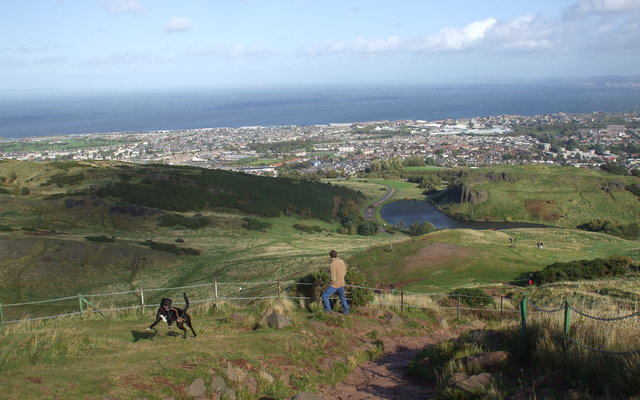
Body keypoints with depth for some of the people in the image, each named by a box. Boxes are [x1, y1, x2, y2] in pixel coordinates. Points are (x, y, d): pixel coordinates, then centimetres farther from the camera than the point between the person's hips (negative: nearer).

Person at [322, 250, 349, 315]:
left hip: (335, 284, -7)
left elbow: (333, 277, -25)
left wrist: (332, 282, -5)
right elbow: (344, 272, 12)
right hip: (341, 283, 8)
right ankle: (345, 311, 35)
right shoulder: (342, 262, -1)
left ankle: (328, 310, 8)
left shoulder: (333, 264, -24)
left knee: (325, 295, 6)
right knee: (342, 296, 26)